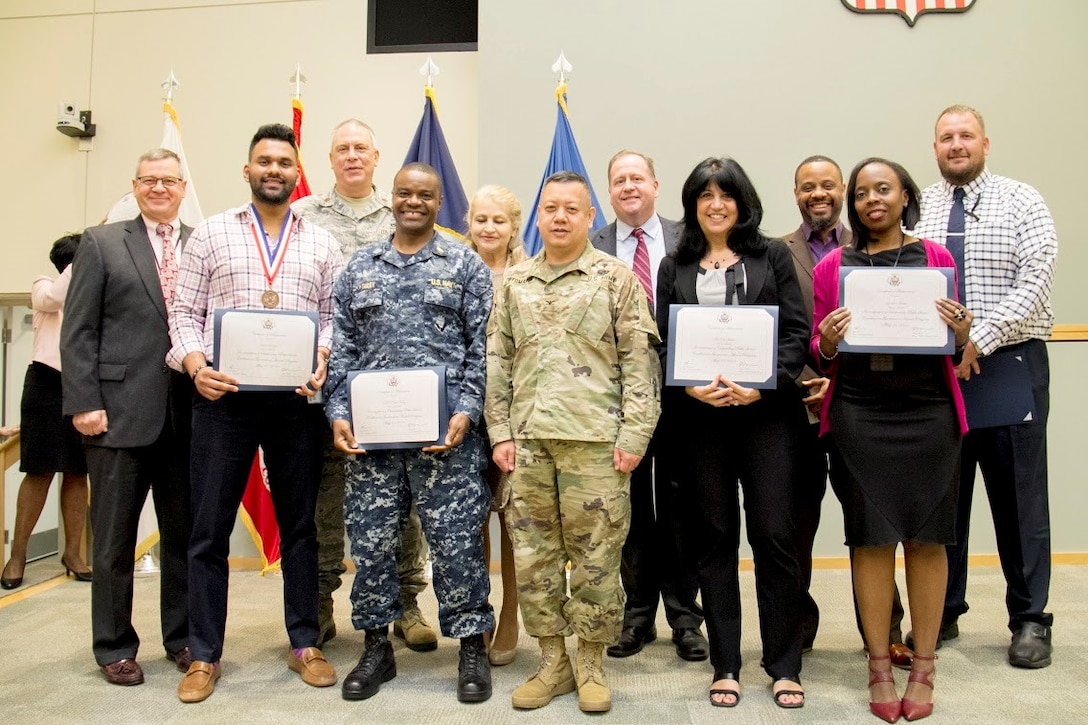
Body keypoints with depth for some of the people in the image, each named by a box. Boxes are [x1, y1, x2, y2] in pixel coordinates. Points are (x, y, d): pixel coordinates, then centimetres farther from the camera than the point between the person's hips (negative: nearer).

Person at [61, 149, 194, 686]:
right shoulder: (101, 243, 5)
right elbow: (78, 332, 0)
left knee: (184, 535, 10)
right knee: (114, 539, 8)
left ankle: (183, 637, 25)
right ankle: (114, 647, 23)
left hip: (187, 414, 2)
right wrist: (83, 403, -8)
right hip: (120, 413, -1)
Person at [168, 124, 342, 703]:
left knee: (299, 525, 9)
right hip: (222, 395, 0)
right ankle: (204, 655, 19)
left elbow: (334, 318, 8)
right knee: (209, 528, 5)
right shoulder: (211, 233, 9)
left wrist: (322, 359, -11)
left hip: (296, 399, 1)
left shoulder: (321, 243, 11)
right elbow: (185, 314, 5)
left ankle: (304, 644, 22)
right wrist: (194, 363, -12)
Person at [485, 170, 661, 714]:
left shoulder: (617, 278, 2)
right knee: (532, 557, 9)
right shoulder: (514, 282, 12)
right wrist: (500, 434, 5)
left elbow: (639, 363, -2)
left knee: (596, 558, 4)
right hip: (527, 442, 4)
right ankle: (552, 662, 25)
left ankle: (591, 663, 22)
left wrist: (633, 436, -8)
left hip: (595, 441, -3)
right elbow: (497, 363, 12)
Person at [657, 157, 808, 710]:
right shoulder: (674, 268, 12)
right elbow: (663, 343, 7)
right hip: (700, 418, 1)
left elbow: (796, 331, 2)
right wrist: (691, 386, -12)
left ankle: (784, 666, 16)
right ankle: (725, 666, 19)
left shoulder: (772, 256, 9)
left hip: (767, 412, -1)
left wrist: (766, 384, -13)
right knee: (715, 539, 7)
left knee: (775, 535, 0)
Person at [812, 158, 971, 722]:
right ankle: (879, 667, 18)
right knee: (870, 538, 4)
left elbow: (953, 348, 13)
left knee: (926, 538, 6)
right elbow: (820, 355, 7)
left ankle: (923, 668, 20)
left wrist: (961, 333, -9)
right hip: (858, 416, -1)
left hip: (928, 412, 1)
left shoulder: (936, 258, 7)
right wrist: (827, 342, -14)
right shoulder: (833, 267, 5)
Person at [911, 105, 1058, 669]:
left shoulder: (1021, 202, 2)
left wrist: (978, 341, -18)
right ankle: (942, 612, 23)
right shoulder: (917, 211, 9)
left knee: (1019, 497, 4)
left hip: (1010, 364, -2)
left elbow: (1035, 283, -9)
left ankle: (1030, 619, 19)